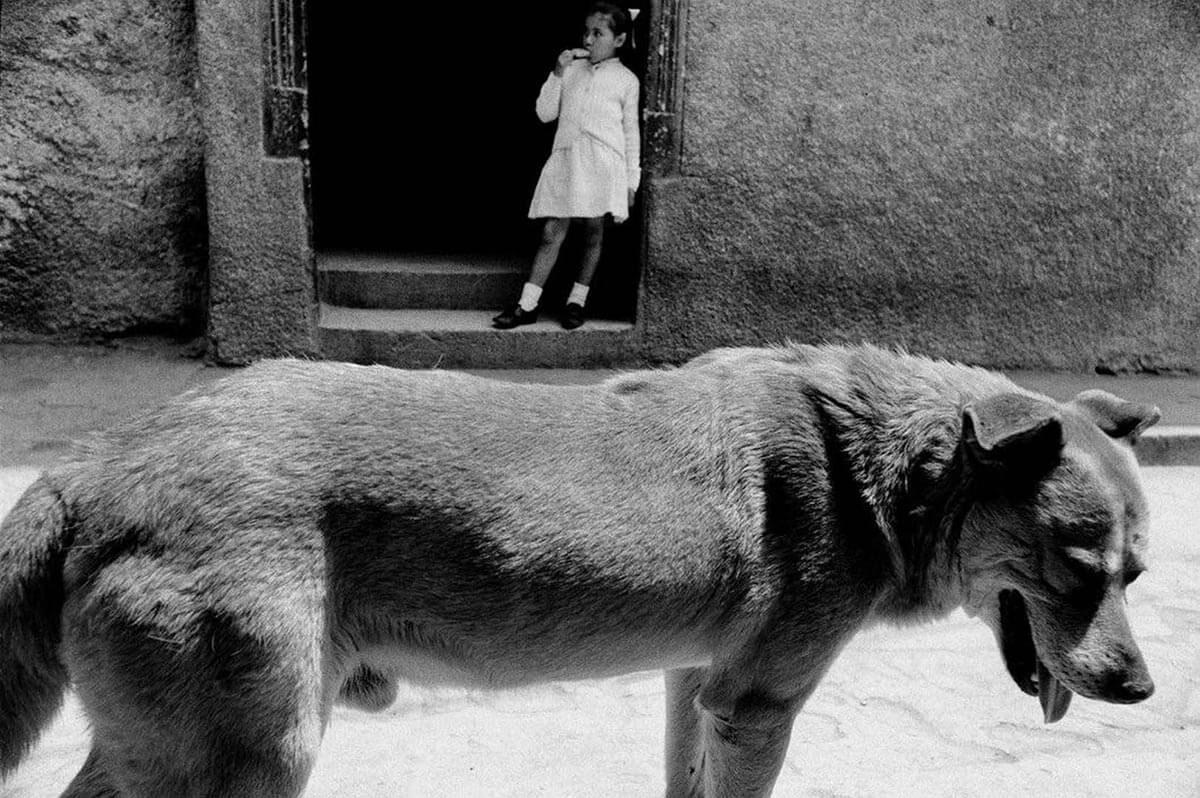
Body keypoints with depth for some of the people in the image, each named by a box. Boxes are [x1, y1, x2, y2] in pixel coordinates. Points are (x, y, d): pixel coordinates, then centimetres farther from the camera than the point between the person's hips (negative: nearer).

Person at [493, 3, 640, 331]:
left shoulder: (626, 79, 8)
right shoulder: (571, 69, 15)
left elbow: (631, 133, 9)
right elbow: (545, 113, 11)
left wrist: (631, 180, 5)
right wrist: (557, 73, 0)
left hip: (604, 164, -2)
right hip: (564, 159, 2)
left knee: (593, 232, 2)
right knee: (552, 233, -2)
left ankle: (577, 300, 15)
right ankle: (527, 305, -1)